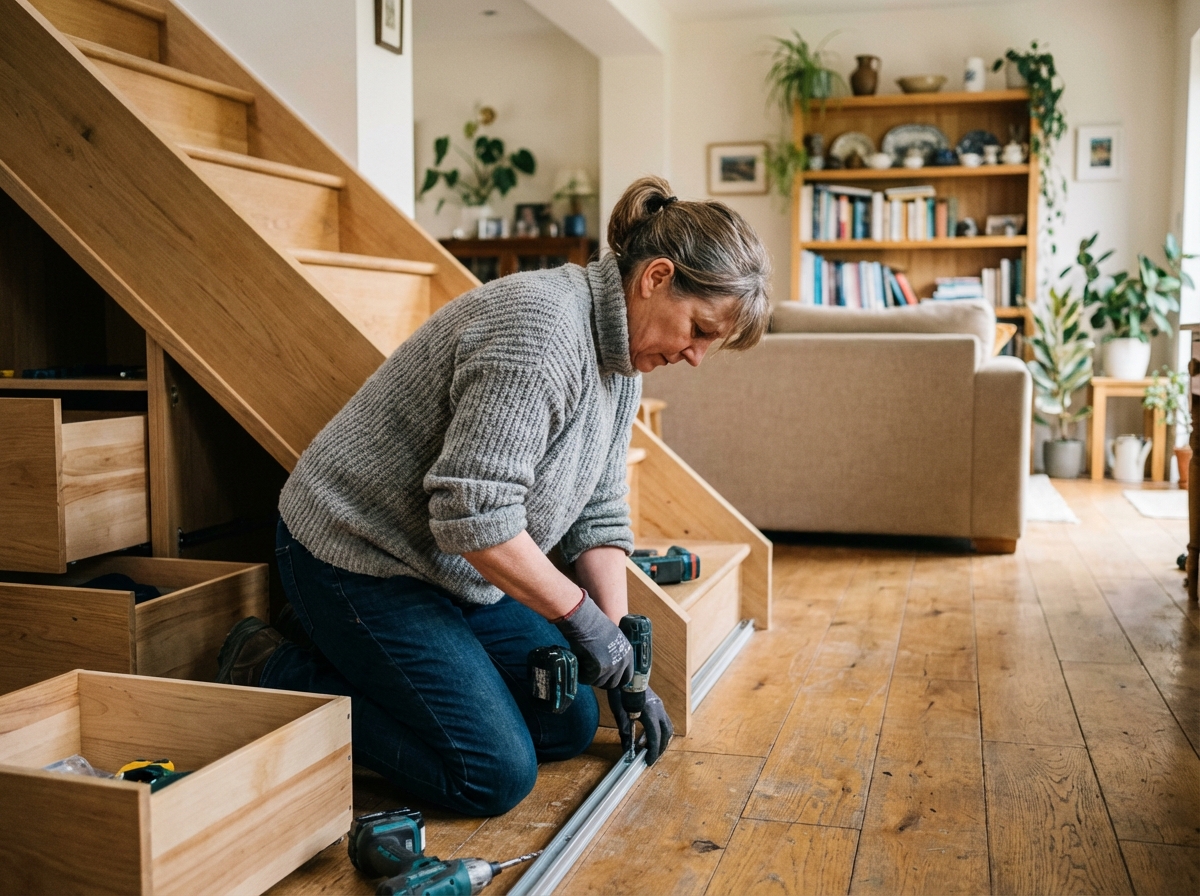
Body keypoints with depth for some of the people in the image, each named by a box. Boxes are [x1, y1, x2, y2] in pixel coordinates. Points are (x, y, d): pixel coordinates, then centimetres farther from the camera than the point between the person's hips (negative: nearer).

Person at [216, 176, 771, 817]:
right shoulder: (541, 329, -28)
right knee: (496, 775, -11)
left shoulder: (622, 357, 4)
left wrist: (621, 667, 3)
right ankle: (275, 673, 1)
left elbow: (598, 515, 7)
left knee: (570, 726, 9)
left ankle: (339, 646, 16)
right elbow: (474, 515, -32)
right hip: (358, 556, -10)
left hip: (456, 570, 10)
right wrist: (580, 614, -20)